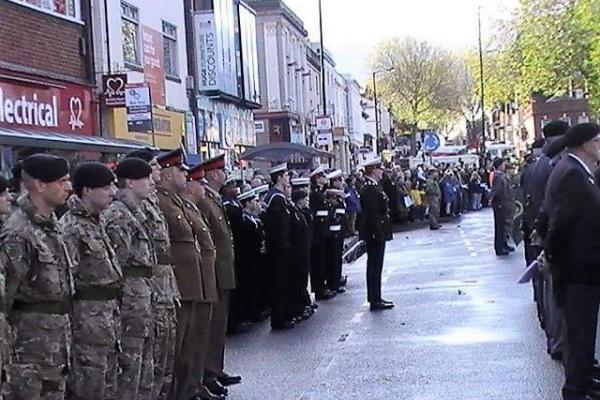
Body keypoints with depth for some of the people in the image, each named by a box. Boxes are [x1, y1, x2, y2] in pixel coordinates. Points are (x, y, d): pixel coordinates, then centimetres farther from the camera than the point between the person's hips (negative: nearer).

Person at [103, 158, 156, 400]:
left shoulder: (135, 213, 16)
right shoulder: (117, 216, -14)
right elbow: (115, 265, -18)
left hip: (143, 300, 10)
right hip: (131, 301, -10)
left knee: (146, 372, 15)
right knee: (129, 370, -3)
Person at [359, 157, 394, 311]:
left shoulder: (374, 187, 14)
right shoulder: (370, 189, -19)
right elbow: (372, 214, -23)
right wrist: (378, 232, -23)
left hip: (376, 234, 10)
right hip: (375, 234, -10)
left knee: (375, 266, 14)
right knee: (375, 266, -4)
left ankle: (375, 298, 22)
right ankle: (375, 300, 1)